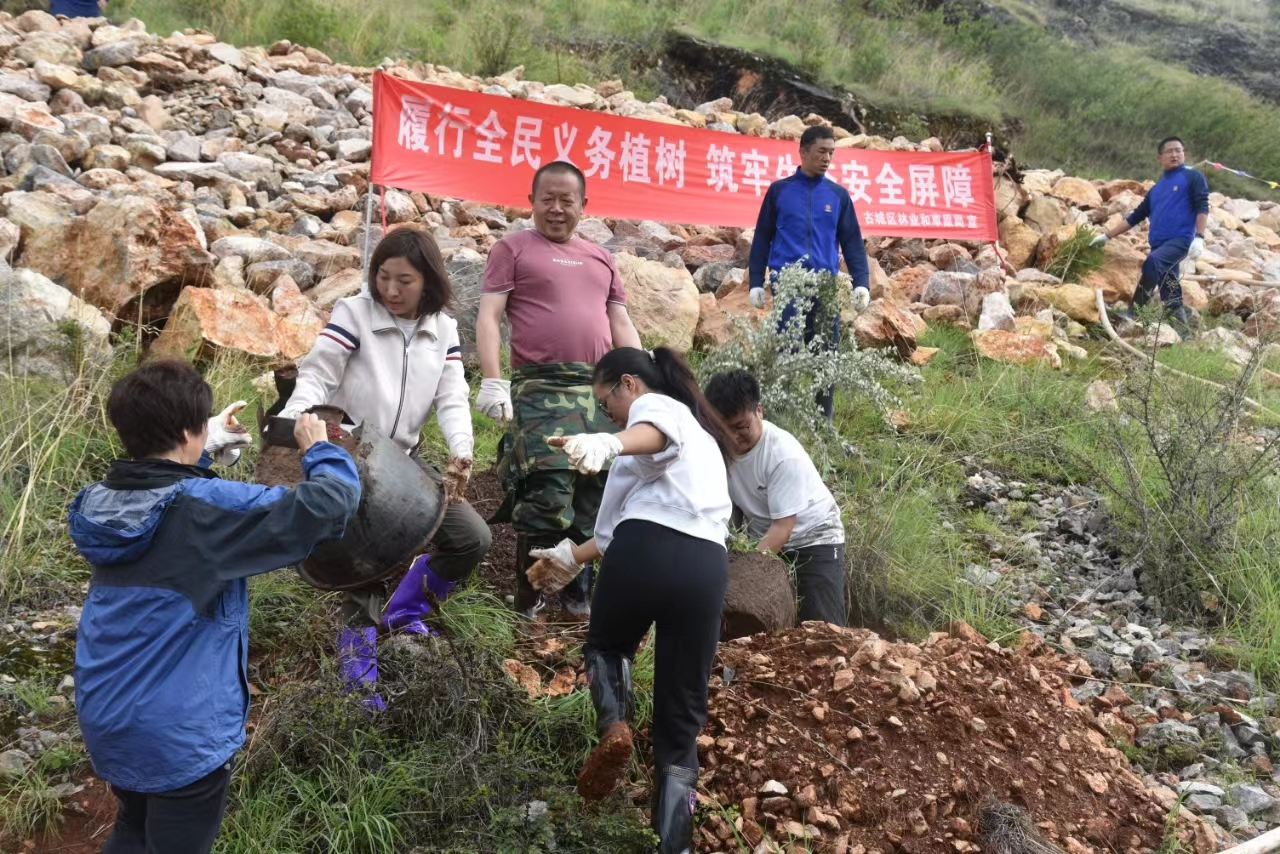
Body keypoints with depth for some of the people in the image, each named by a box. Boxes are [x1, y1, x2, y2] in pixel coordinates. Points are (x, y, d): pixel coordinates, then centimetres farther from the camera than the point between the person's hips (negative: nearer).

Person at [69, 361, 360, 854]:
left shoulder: (102, 501, -2)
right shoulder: (208, 508, -23)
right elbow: (330, 503, -23)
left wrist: (210, 448, 19)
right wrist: (319, 450, -5)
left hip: (104, 719, 7)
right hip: (179, 735, -7)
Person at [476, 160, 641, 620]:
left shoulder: (600, 258, 23)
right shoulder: (513, 248, 8)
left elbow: (621, 325, 22)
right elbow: (489, 316, -1)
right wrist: (492, 380, -14)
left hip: (601, 390, 5)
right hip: (541, 388, -5)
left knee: (596, 495, 2)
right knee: (548, 495, -14)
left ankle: (578, 594, 13)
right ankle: (527, 601, -2)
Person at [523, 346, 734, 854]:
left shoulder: (655, 405, 11)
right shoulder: (697, 434, 35)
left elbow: (656, 433, -17)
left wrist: (607, 444, -39)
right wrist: (574, 557, 41)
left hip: (646, 550, -6)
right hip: (706, 563, 6)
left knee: (606, 644, 25)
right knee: (681, 721, 11)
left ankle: (613, 726, -4)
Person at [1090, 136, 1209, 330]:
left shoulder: (1193, 176, 7)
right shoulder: (1156, 189, 24)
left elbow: (1202, 207, -3)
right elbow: (1135, 216, 28)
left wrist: (1199, 237, -16)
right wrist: (1107, 235, 25)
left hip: (1181, 240, -7)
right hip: (1159, 244, 7)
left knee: (1152, 262, -31)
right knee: (1169, 289, 2)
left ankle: (1135, 312, -33)